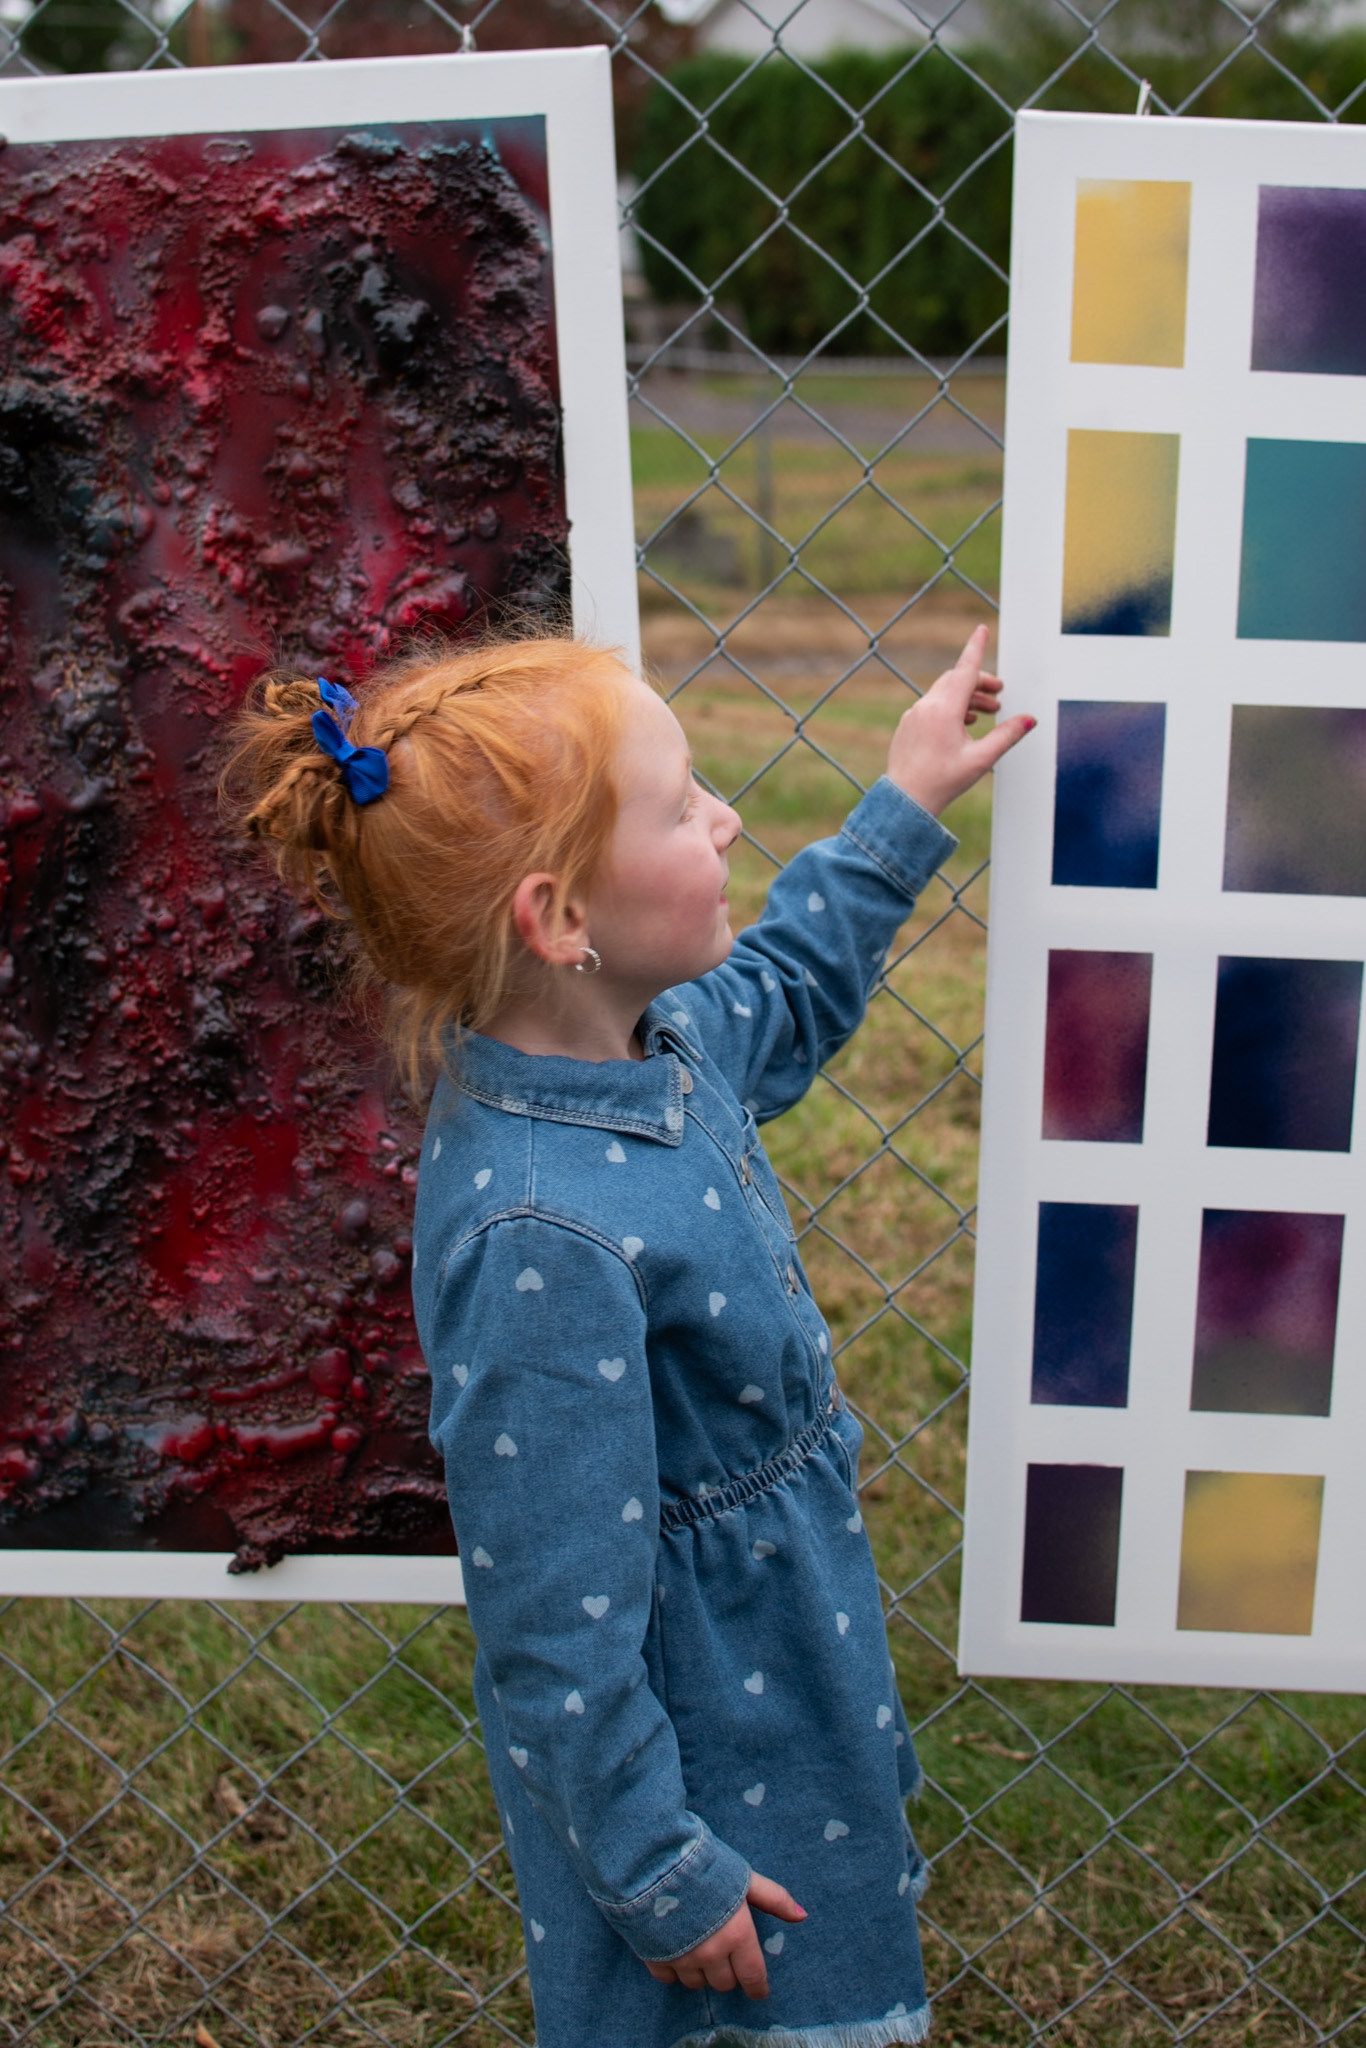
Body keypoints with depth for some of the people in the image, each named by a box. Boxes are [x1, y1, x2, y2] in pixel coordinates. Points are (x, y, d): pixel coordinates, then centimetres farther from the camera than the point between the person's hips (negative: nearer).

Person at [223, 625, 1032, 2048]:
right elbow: (557, 1631, -28)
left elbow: (783, 996, 17)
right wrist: (660, 1873, -17)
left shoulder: (657, 1033, -10)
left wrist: (902, 807, 17)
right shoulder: (542, 1244, -37)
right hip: (679, 1748, -8)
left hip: (782, 1654, 8)